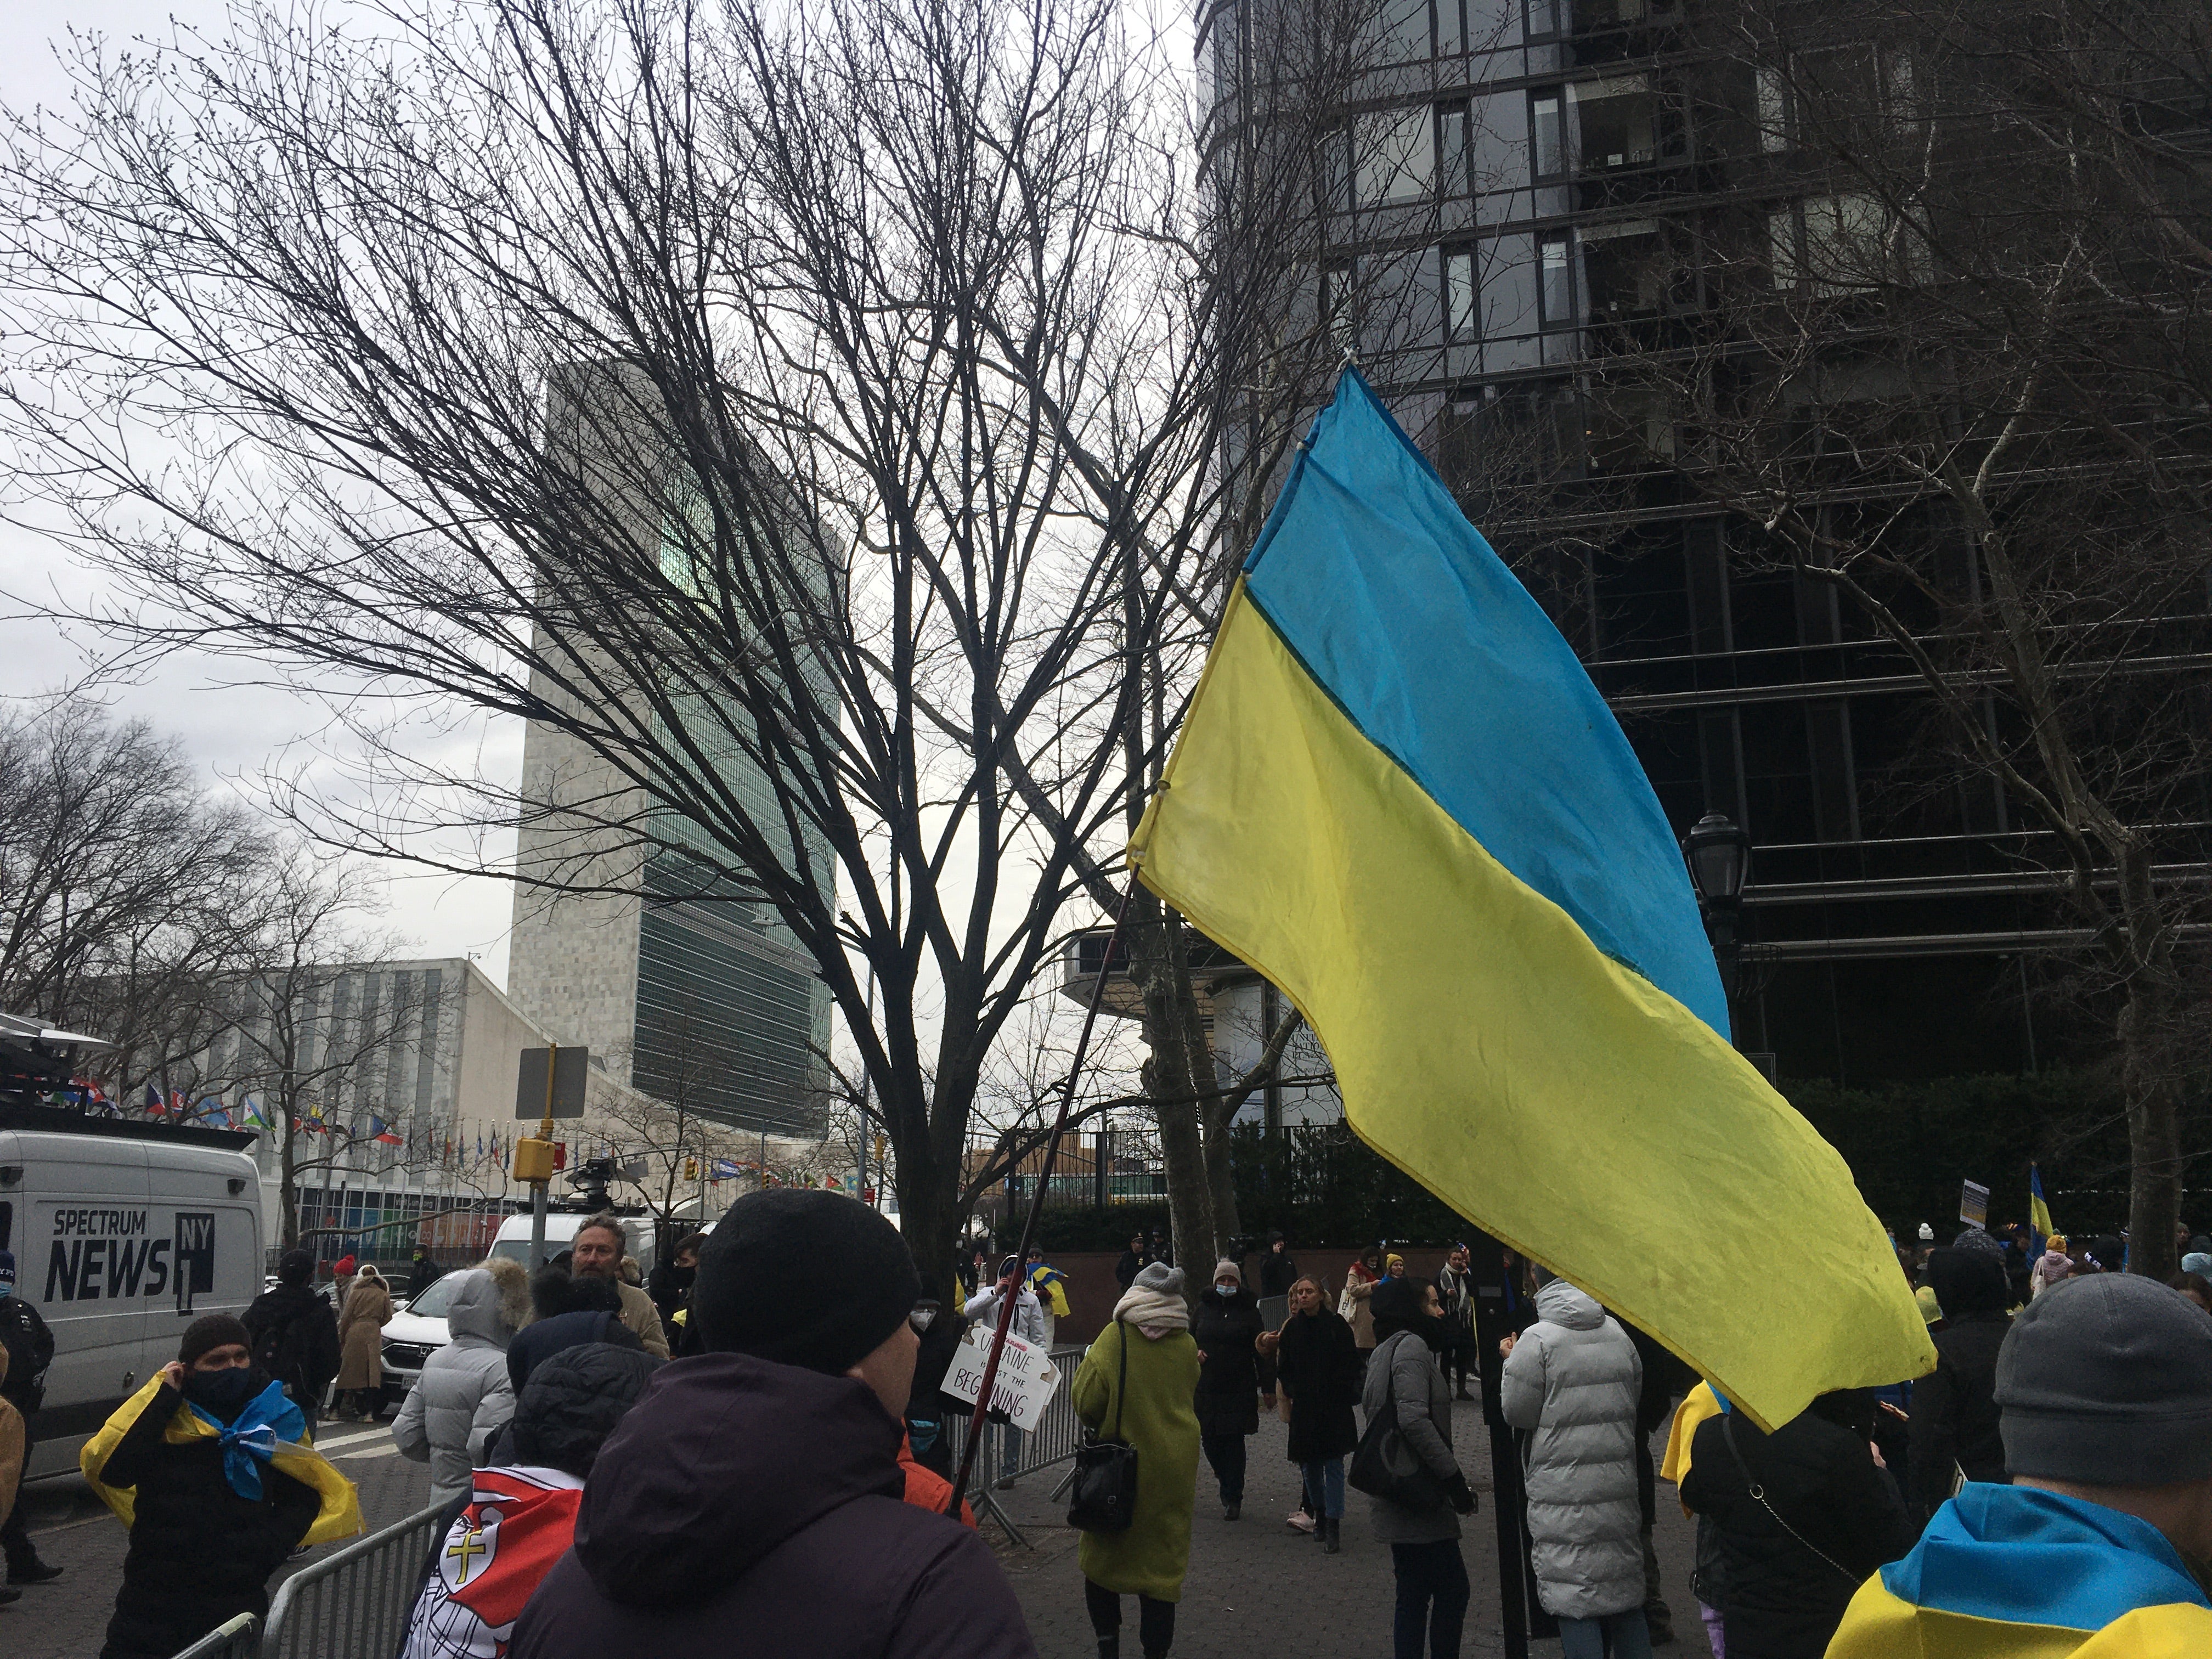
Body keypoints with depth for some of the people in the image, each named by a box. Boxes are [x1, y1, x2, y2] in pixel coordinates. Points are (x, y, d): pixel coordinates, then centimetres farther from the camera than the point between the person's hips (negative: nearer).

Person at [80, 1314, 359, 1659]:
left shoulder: (277, 1419, 2)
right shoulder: (165, 1417, -4)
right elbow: (108, 1468, -22)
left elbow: (305, 1497, 11)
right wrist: (160, 1396, -18)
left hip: (239, 1602, 1)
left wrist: (267, 1547, -5)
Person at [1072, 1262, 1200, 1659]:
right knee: (1161, 1561, 11)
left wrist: (1095, 1423, 7)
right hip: (1174, 1467, 3)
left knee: (1102, 1555, 15)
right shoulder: (1186, 1344, -4)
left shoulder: (1116, 1337, -14)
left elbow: (1086, 1400, -13)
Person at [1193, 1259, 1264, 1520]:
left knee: (1234, 1441, -3)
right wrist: (1194, 1352, -3)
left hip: (1240, 1387, -2)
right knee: (1210, 1439, 2)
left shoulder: (1249, 1310, 2)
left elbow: (1260, 1350, 2)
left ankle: (1232, 1498, 5)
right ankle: (1226, 1479, 28)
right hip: (1207, 1386, 3)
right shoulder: (1203, 1307, 8)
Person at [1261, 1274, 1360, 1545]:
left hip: (1334, 1408, -3)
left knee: (1333, 1464, -4)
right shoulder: (1291, 1328, 7)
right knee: (1309, 1464, 8)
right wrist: (1291, 1390, 1)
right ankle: (1320, 1513, 24)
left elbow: (1351, 1365, -1)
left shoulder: (1337, 1326, -3)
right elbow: (1284, 1368, 14)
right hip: (1303, 1408, 4)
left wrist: (1342, 1392, -8)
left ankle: (1332, 1523, -2)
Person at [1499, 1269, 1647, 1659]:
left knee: (1573, 1599, 1)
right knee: (1625, 1592, 16)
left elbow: (1517, 1412, -6)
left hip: (1564, 1493, -5)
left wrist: (1511, 1362, 8)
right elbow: (1634, 1399, 14)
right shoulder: (1617, 1332, 4)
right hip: (1619, 1487, 6)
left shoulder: (1536, 1340, -13)